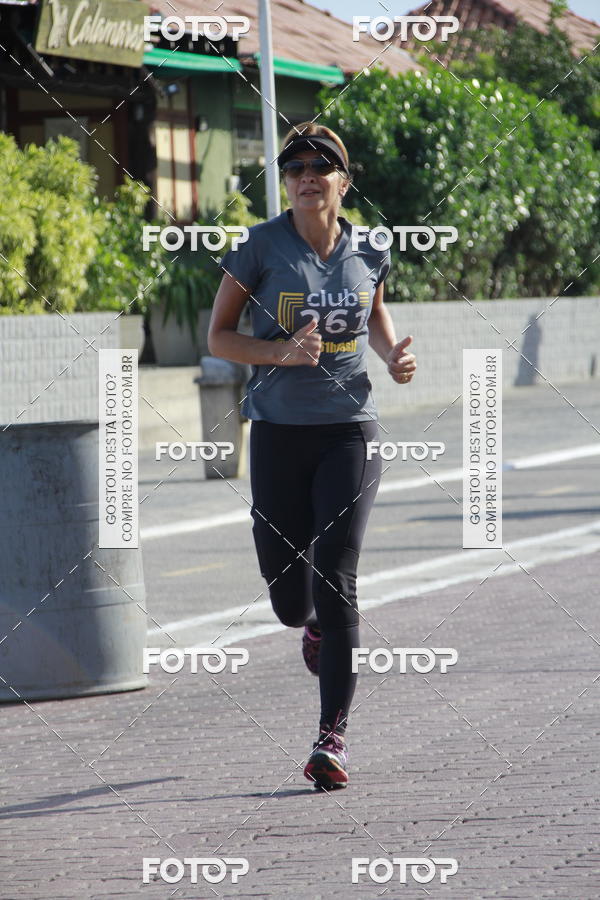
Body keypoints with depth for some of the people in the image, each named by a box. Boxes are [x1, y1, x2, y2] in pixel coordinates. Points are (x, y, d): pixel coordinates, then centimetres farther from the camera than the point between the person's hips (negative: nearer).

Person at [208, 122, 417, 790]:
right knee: (289, 600, 4)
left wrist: (393, 355, 2)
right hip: (279, 433, 0)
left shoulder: (366, 252, 4)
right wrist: (284, 351, -17)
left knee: (335, 574, -13)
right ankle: (315, 625, 45)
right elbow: (218, 336, -1)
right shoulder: (261, 248, -5)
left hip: (349, 432, 0)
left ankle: (333, 735, -9)